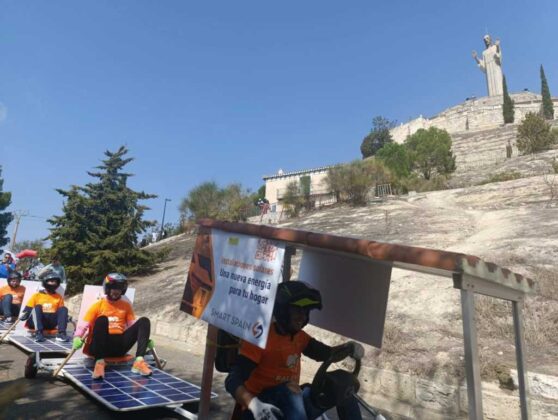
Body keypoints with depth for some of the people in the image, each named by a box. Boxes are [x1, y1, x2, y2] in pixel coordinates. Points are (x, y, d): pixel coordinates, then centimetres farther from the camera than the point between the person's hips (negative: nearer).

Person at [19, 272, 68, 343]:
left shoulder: (59, 297, 16)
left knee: (63, 309, -21)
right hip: (36, 322, -1)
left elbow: (61, 311, 14)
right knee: (37, 307, -27)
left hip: (52, 322, 1)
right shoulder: (37, 295, 11)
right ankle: (39, 333, -43)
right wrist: (24, 316, -15)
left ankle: (61, 333, -35)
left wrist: (66, 318, -5)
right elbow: (27, 309, 6)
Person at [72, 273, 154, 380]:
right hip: (102, 345, -3)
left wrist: (145, 339, -3)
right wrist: (77, 337, -21)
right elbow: (83, 324, -1)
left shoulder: (126, 306, 15)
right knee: (102, 319, -31)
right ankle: (99, 362, -37)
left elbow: (133, 324, 12)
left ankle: (139, 361, -31)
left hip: (120, 344, 3)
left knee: (144, 321, -17)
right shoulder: (98, 305, 7)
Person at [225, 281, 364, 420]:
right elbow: (233, 381, -24)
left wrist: (349, 347, -12)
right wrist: (255, 405, -43)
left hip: (292, 406, 7)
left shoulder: (299, 337, 4)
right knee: (289, 390, -37)